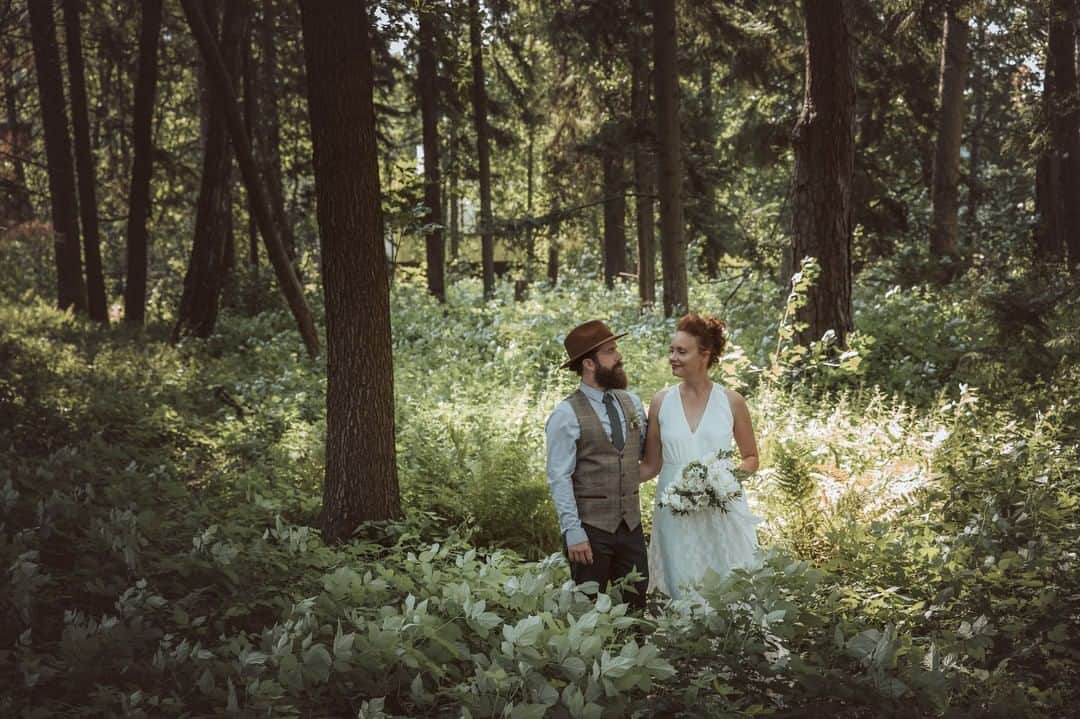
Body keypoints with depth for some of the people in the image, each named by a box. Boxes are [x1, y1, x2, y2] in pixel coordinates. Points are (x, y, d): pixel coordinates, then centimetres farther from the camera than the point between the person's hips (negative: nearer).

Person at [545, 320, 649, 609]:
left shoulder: (632, 403, 8)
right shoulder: (566, 415, -10)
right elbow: (559, 478, -11)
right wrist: (573, 532, -15)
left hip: (631, 525, 5)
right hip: (590, 530, -5)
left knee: (637, 605, 9)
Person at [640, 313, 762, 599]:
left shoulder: (731, 401, -1)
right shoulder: (661, 402, 2)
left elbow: (751, 458, 9)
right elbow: (651, 465, 8)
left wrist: (734, 474, -11)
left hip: (723, 509, -1)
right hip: (676, 512, 1)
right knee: (682, 594, 4)